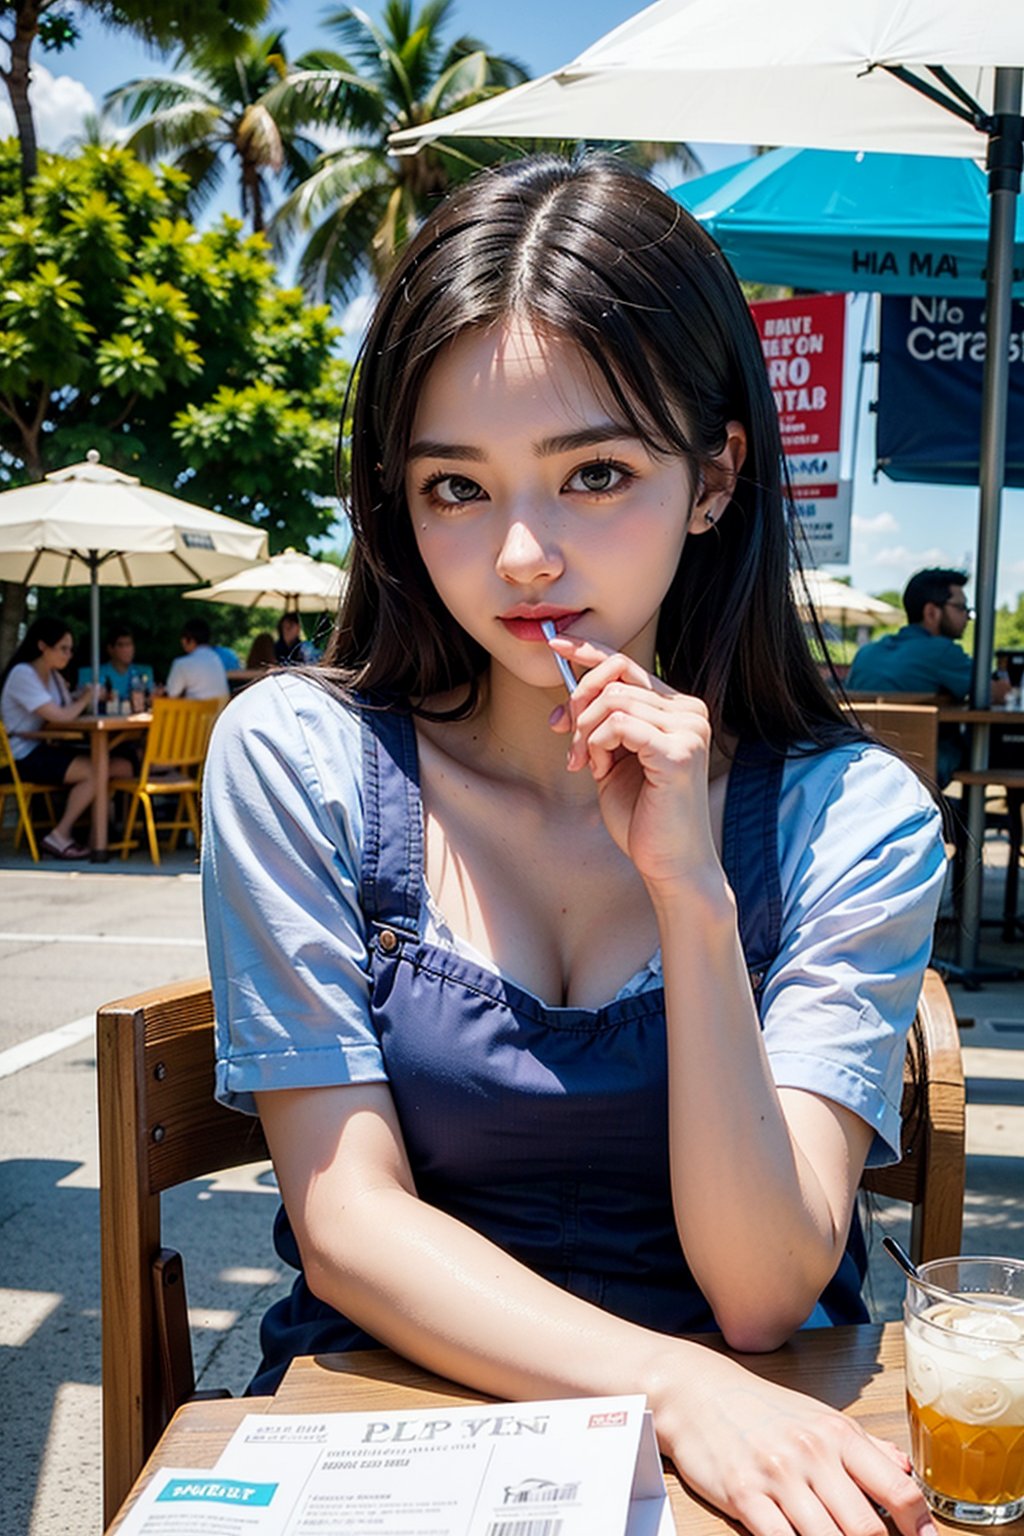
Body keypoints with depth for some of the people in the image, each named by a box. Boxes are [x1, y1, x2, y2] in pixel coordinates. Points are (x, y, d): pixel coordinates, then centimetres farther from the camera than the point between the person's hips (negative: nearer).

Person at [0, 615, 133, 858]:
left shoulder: (54, 676, 16)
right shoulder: (22, 674, -13)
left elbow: (68, 715, 8)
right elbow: (60, 716, -21)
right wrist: (85, 699, -4)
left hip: (49, 747, 9)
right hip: (25, 756, -8)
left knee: (122, 767, -7)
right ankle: (59, 837, -13)